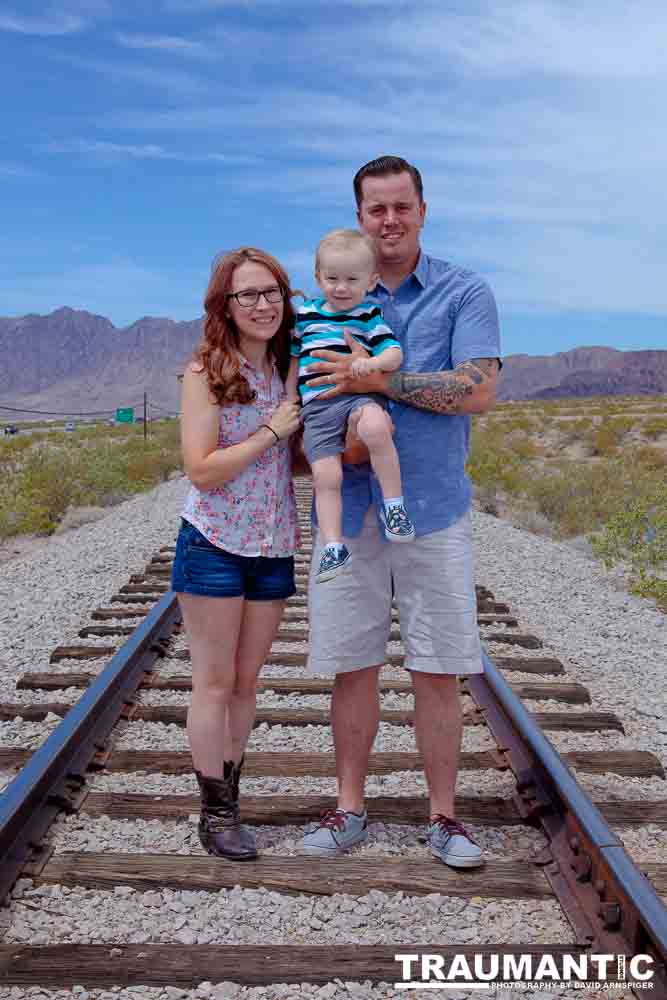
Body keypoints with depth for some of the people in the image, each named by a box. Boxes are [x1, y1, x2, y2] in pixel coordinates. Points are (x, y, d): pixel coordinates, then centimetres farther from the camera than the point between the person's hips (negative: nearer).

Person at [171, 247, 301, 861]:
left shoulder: (289, 368, 7)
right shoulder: (206, 372, -10)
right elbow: (201, 470, -17)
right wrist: (273, 430, -18)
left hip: (274, 548, 5)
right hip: (215, 545, -5)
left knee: (246, 682, 13)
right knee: (215, 683, 5)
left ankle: (229, 796, 27)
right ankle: (216, 811, 19)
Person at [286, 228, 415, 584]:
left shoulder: (369, 316, 9)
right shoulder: (305, 315, 17)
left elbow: (395, 353, 0)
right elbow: (294, 359, 28)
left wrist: (373, 362, -21)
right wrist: (290, 400, 23)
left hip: (360, 397, -3)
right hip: (317, 407, 3)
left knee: (375, 428, -37)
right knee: (326, 476, -13)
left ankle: (393, 503, -23)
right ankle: (333, 547, -5)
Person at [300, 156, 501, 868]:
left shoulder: (464, 293, 2)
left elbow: (478, 390, -11)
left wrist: (377, 379, -15)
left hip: (433, 510, -2)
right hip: (348, 510, 2)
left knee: (437, 673, 4)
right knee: (352, 666, 8)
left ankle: (442, 816, 21)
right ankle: (349, 810, 24)